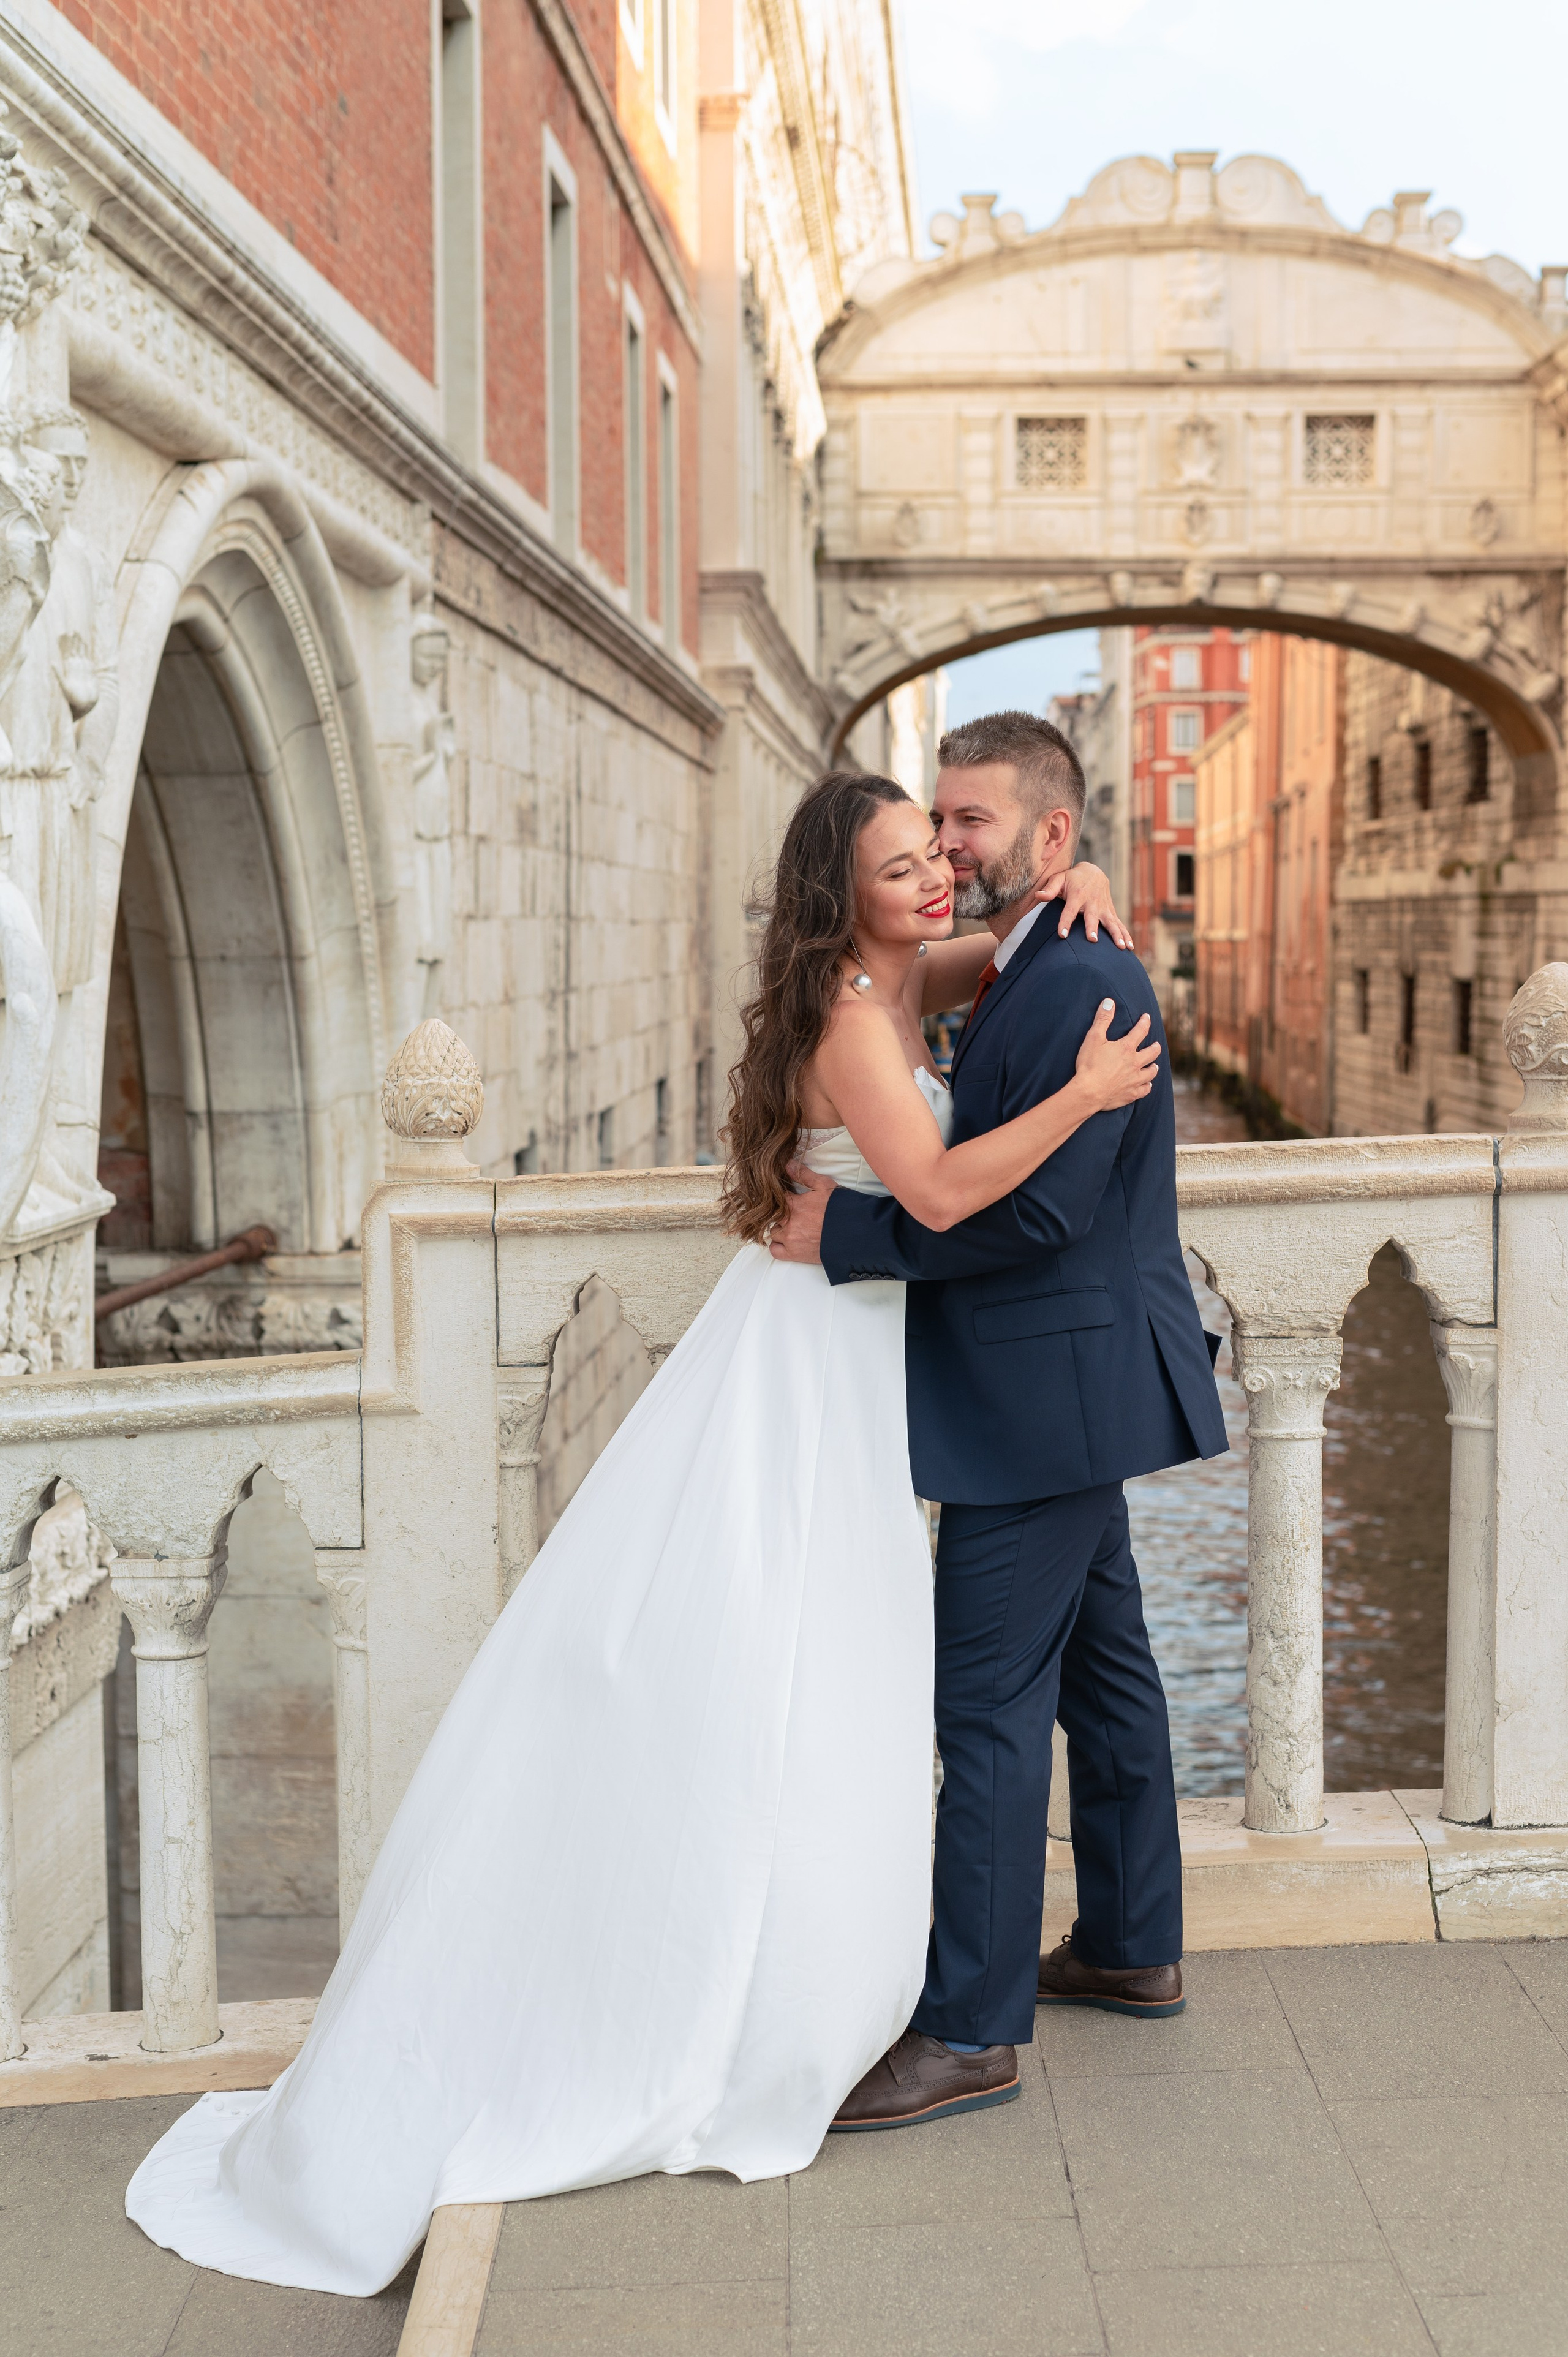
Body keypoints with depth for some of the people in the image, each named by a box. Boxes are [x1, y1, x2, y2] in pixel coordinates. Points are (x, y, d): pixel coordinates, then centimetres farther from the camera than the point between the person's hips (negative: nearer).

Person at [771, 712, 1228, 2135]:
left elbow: (1037, 1208, -25)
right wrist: (842, 1196, 5)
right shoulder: (1022, 978, 13)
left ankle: (973, 2028, 6)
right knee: (1101, 1666, 19)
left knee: (989, 1699, -5)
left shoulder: (1084, 986, -19)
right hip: (1060, 1393, 11)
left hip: (1045, 1398, -11)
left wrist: (847, 1234, -19)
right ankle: (1132, 1951, 34)